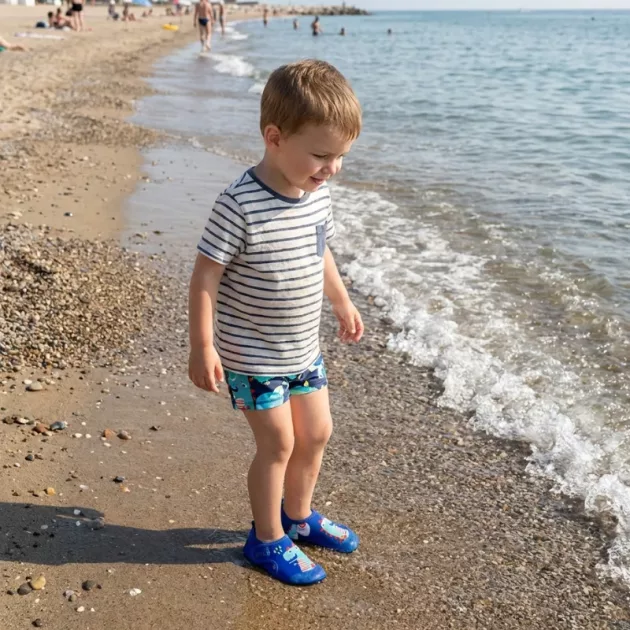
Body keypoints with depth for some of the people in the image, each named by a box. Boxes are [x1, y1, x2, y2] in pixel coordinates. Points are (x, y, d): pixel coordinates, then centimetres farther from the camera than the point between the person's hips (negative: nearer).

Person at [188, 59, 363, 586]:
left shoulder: (318, 194, -3)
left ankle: (298, 516, 40)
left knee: (317, 432, 16)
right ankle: (268, 540, 24)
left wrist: (343, 303, 24)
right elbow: (205, 275, -21)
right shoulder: (240, 206, -25)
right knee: (278, 443, 2)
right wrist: (203, 348, -20)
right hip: (251, 354, -7)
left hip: (303, 347, 7)